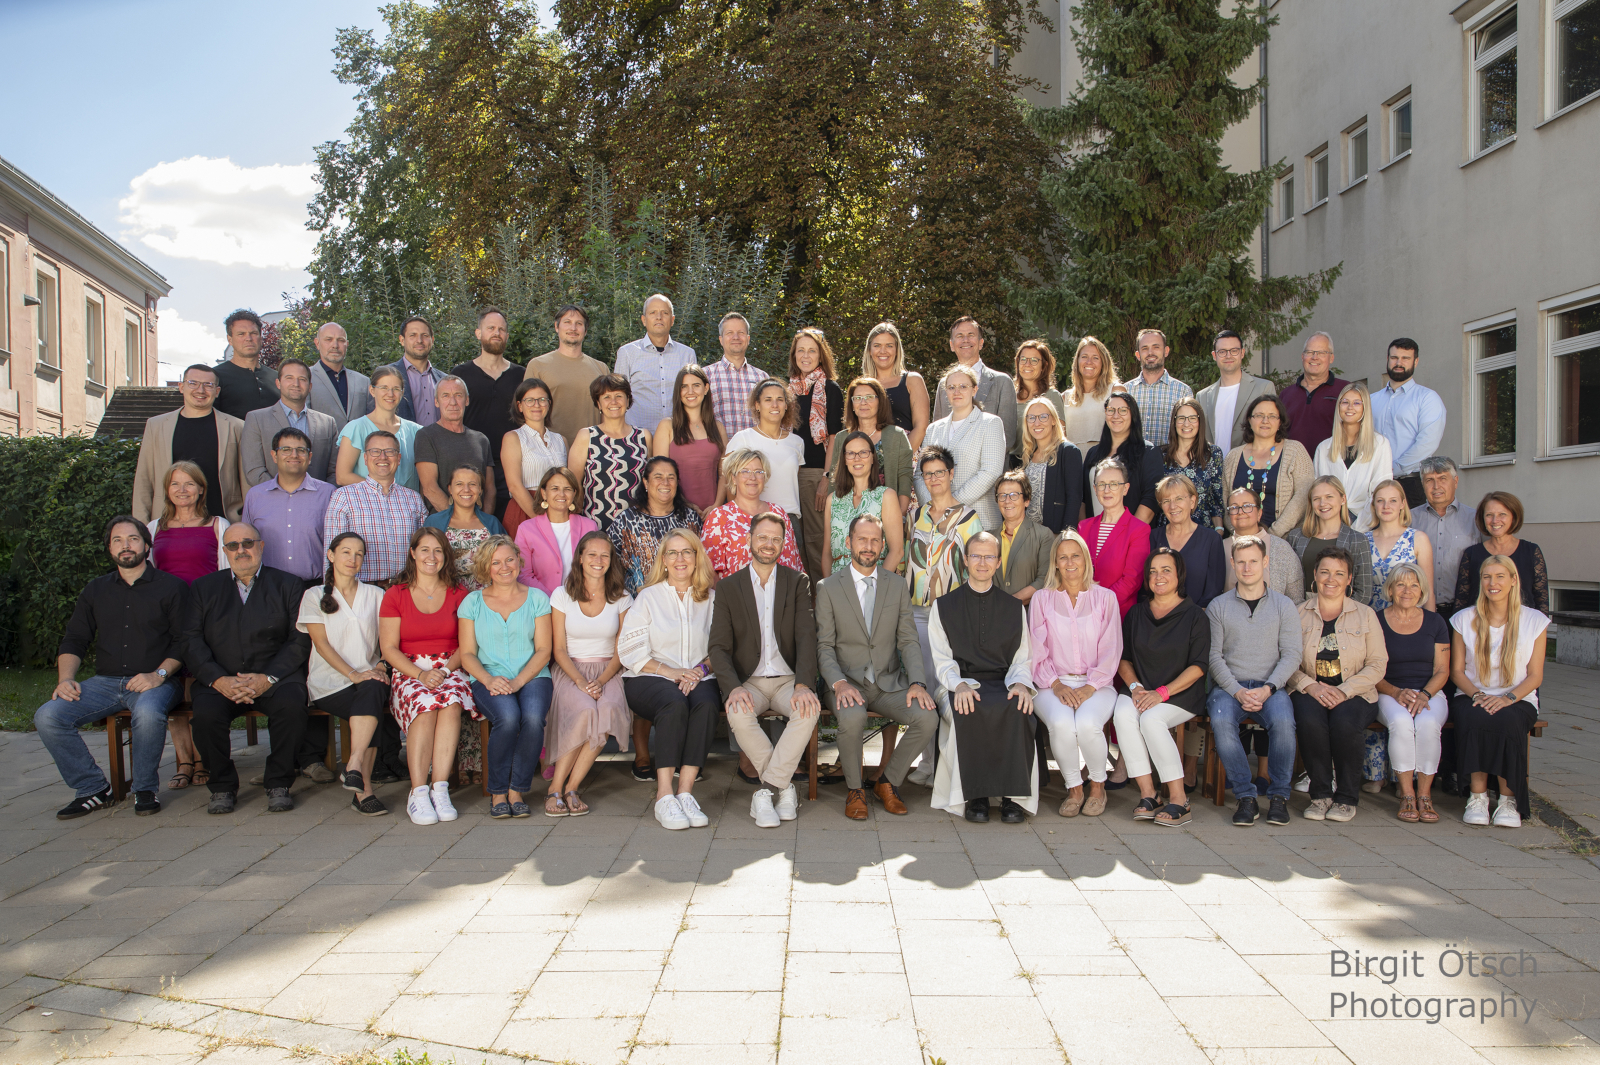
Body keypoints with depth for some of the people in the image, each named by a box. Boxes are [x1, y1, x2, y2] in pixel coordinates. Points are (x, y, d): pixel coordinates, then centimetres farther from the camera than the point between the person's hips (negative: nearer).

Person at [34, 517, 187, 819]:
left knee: (148, 713, -38)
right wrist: (65, 678, -1)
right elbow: (73, 640, 17)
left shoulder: (172, 587, 5)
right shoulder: (95, 590, 19)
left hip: (154, 682, -5)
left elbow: (183, 641, -1)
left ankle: (145, 789, -14)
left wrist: (158, 674, -16)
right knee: (47, 717, -19)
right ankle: (93, 789, -5)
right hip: (104, 682, 5)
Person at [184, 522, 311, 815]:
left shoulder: (288, 585, 12)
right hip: (220, 679, 1)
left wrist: (268, 678, -13)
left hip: (275, 677, -1)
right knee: (206, 712, -30)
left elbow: (299, 640, 2)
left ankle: (278, 784, -12)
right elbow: (191, 641, 5)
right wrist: (218, 680, -12)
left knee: (292, 705, -32)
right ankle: (222, 787, -7)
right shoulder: (204, 587, 17)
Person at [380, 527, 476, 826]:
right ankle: (418, 792, -34)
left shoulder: (458, 594, 14)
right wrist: (420, 675, -13)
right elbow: (389, 648, 3)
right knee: (425, 705, -34)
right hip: (409, 673, 0)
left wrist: (444, 670, -11)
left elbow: (466, 645, 7)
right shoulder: (395, 595, 10)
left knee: (450, 703, -34)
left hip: (450, 671, 1)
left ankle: (439, 789, -34)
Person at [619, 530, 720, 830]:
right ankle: (663, 796, -33)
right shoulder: (648, 597, 12)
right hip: (648, 679, -1)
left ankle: (685, 792, -33)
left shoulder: (711, 598, 17)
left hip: (698, 678, 2)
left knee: (706, 704, -33)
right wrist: (671, 671, -12)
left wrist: (701, 670, -12)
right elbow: (630, 651, 1)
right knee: (675, 704, -35)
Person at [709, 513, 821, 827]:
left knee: (809, 709, -32)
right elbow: (718, 647, -1)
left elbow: (806, 636, -4)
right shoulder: (728, 587, 7)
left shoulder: (797, 582, 7)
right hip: (748, 681, 0)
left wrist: (804, 685, -21)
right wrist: (733, 688, -21)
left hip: (787, 680, 0)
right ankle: (784, 785, -15)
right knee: (738, 714, -33)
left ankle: (767, 790, -21)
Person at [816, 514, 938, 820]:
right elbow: (824, 646, -3)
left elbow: (908, 640, 5)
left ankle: (887, 781, 1)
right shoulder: (828, 587, 1)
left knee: (928, 718, -24)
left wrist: (917, 682, -12)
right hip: (848, 683, -3)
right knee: (852, 718, -36)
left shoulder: (897, 585, 9)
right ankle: (854, 789, -7)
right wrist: (839, 683, -21)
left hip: (890, 683, 3)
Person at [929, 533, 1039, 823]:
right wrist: (960, 685, -16)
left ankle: (1012, 795, -26)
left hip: (1002, 686, 1)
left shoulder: (1015, 609, 20)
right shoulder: (943, 607, 14)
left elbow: (1021, 659, 12)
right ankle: (975, 794, -24)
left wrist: (1021, 684, -11)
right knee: (969, 713, -37)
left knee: (1018, 711, -35)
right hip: (959, 687, -1)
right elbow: (942, 660, 5)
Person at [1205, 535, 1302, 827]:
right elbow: (1213, 655, 2)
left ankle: (1279, 795, -15)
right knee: (1221, 721, -33)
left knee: (1283, 721, -33)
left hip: (1270, 686, 0)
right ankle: (1246, 797, -22)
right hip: (1228, 686, 0)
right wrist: (1238, 692, -13)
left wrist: (1267, 689, -13)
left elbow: (1291, 655, 3)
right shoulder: (1218, 606, 11)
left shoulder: (1283, 606, 12)